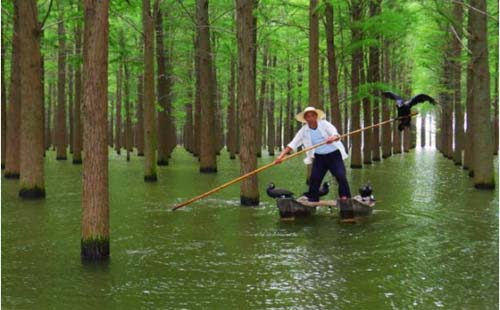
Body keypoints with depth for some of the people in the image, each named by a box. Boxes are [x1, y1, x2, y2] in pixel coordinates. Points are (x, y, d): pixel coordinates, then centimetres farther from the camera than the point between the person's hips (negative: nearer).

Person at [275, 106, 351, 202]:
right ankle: (312, 201, 7)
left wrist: (333, 138, -49)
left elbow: (336, 135, -23)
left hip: (334, 154, -3)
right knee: (314, 178, -5)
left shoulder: (324, 124, -10)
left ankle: (345, 198, -10)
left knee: (341, 176, -16)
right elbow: (293, 144, -10)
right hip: (319, 157, 3)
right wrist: (281, 156, -23)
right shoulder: (304, 131, -4)